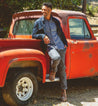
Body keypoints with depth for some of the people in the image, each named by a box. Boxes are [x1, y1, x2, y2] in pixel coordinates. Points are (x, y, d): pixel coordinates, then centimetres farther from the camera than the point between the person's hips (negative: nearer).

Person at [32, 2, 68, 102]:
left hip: (60, 46, 3)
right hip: (49, 45, -3)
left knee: (62, 69, 0)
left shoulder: (56, 21, 12)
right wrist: (42, 36, -12)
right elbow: (33, 35, 6)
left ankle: (64, 91, 9)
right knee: (56, 57, -35)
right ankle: (52, 71, -1)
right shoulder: (38, 22, 4)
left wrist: (65, 43, 15)